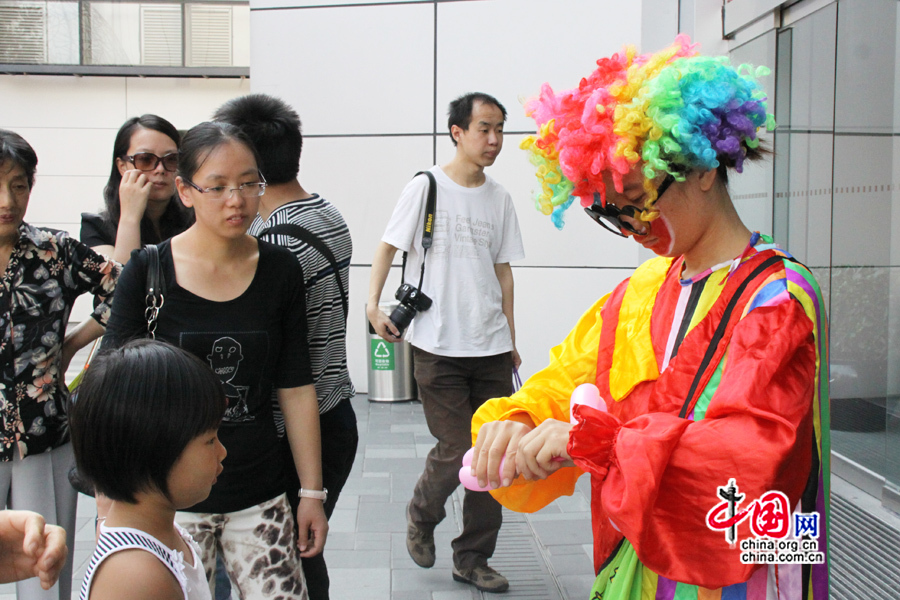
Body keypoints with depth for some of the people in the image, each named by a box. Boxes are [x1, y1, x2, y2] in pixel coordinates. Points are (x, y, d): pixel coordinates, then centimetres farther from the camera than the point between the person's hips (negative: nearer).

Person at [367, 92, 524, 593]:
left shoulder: (499, 198, 10)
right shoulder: (427, 187, -3)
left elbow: (503, 270, 14)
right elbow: (388, 246, 0)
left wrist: (510, 340, 13)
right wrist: (374, 305, -14)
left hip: (492, 349, 5)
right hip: (439, 348, -4)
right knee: (457, 452, -6)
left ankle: (473, 558, 23)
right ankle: (422, 516, 27)